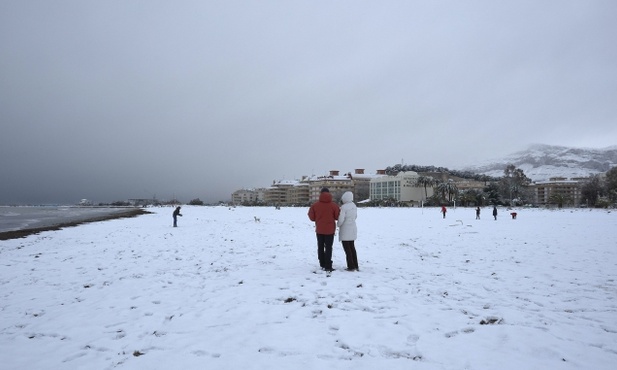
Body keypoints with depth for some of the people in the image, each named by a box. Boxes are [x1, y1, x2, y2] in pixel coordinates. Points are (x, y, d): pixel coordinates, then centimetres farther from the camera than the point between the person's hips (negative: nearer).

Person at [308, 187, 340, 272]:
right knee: (328, 248, 4)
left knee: (320, 247, 16)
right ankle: (328, 266, 2)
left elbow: (311, 217, -5)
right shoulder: (333, 205, -12)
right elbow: (337, 217, -7)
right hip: (330, 230, -2)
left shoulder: (315, 205, -8)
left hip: (319, 230, 2)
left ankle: (322, 264, 21)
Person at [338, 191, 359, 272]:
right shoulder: (354, 206, 3)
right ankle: (356, 266, 22)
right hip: (353, 229, 7)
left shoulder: (343, 207, -20)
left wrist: (338, 224, -1)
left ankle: (351, 266, 5)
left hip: (345, 230, -7)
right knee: (352, 247, 18)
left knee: (347, 248, 3)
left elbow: (341, 219, -21)